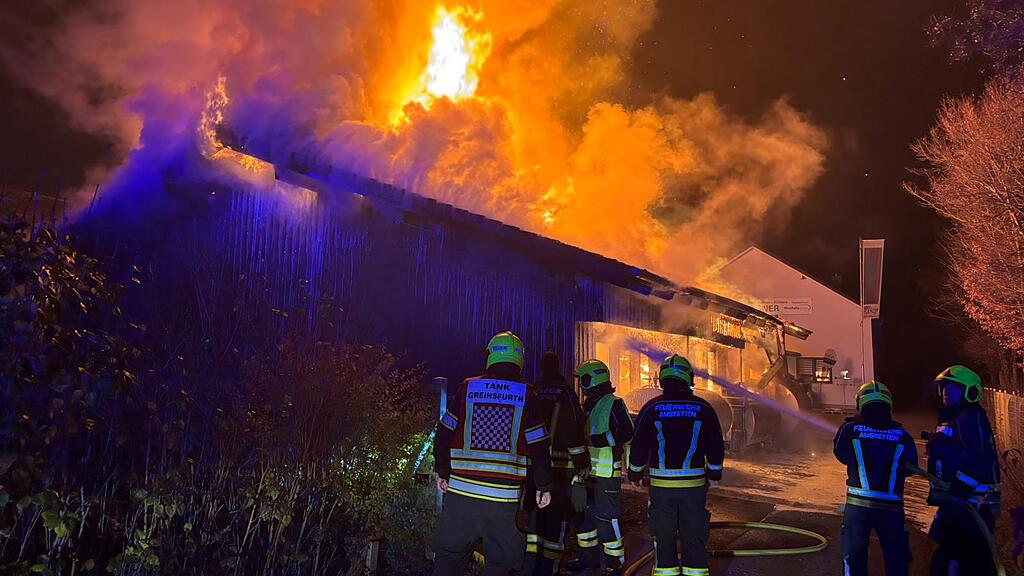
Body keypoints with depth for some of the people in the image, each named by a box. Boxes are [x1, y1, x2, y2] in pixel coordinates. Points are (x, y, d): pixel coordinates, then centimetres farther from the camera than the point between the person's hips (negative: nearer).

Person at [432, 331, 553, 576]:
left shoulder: (467, 389, 3)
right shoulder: (526, 395, -2)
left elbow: (444, 435, 6)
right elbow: (539, 446, -1)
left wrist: (443, 473, 19)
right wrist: (544, 487, 9)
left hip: (461, 491, 2)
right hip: (504, 496, -1)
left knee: (449, 553, 13)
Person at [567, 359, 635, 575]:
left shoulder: (613, 404, -12)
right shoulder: (588, 405, 15)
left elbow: (627, 433, -18)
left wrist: (602, 440, -21)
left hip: (607, 472, -9)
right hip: (587, 470, 9)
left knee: (606, 518, -7)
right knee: (583, 514, 16)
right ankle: (589, 556, 30)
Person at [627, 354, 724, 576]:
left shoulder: (652, 408, -3)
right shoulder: (702, 408, -1)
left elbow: (639, 445, 2)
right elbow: (716, 445, 6)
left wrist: (636, 472, 17)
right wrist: (714, 472, 21)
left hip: (661, 483, 0)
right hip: (694, 483, 0)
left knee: (664, 537, 10)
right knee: (694, 536, 9)